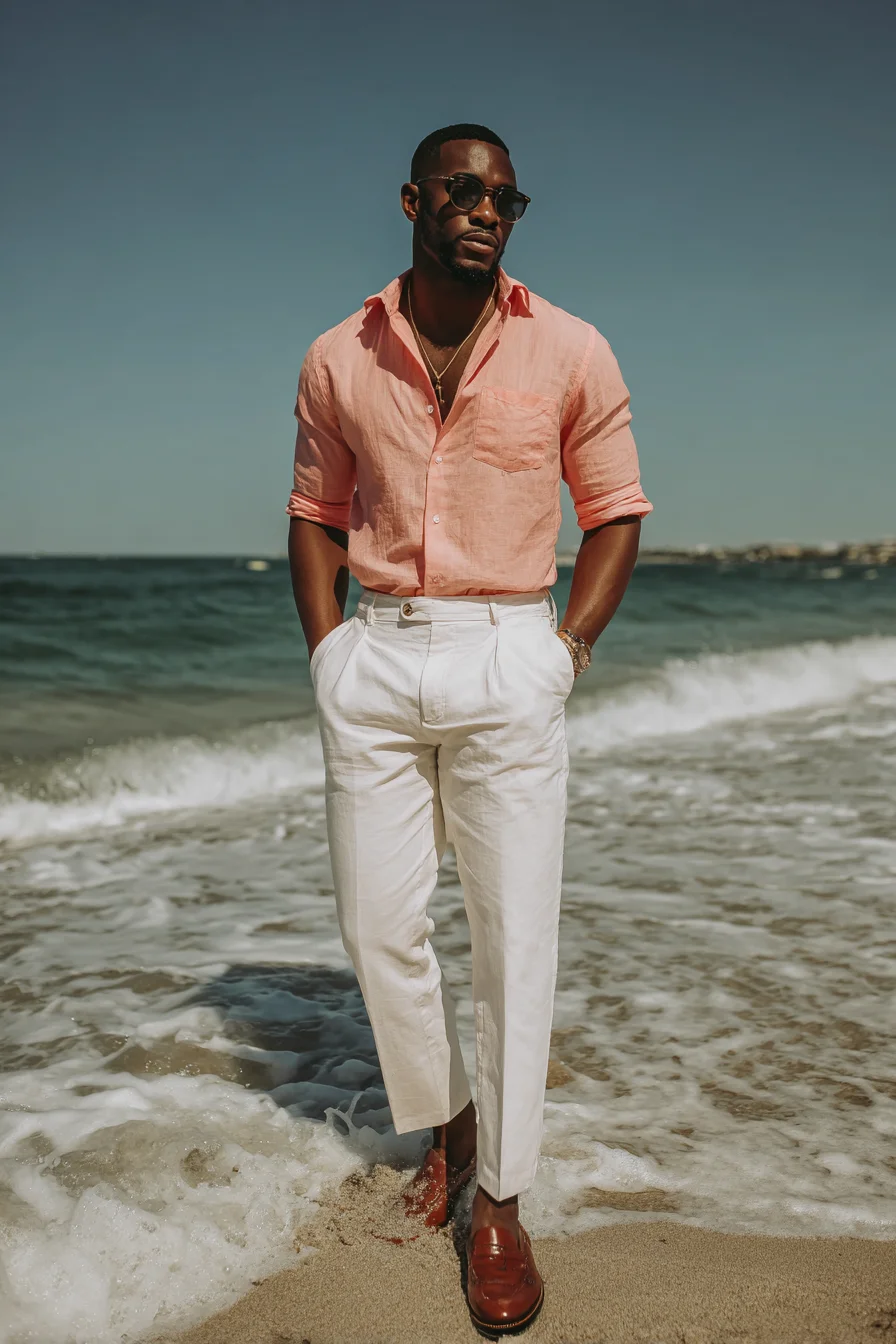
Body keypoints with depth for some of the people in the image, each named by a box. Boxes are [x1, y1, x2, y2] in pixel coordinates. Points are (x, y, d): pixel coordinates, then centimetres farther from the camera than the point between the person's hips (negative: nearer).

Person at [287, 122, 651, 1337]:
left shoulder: (570, 354, 1)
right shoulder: (338, 361, 6)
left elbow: (617, 513, 6)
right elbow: (315, 515, 14)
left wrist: (565, 653, -3)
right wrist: (329, 655, 3)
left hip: (508, 662, -2)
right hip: (374, 664, 3)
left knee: (515, 938, 0)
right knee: (379, 925, 7)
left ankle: (500, 1202, 15)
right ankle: (444, 1121, 32)